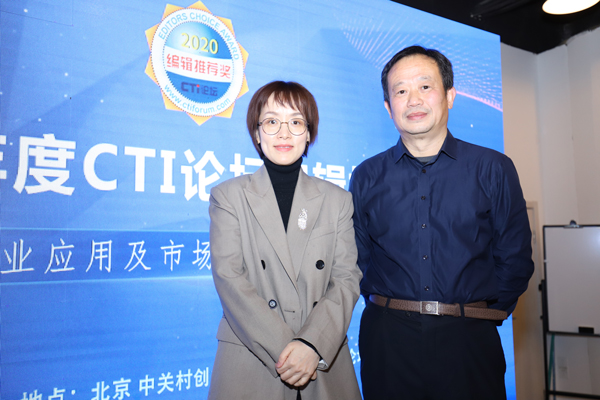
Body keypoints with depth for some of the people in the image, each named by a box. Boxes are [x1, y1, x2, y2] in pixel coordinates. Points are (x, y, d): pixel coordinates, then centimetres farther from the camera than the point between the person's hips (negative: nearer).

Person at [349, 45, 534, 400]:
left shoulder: (494, 169, 0)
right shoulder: (366, 177, 3)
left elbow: (515, 257, 3)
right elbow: (356, 260, 8)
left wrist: (486, 315, 0)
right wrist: (386, 305, 1)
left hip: (469, 340, 0)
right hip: (388, 338, 1)